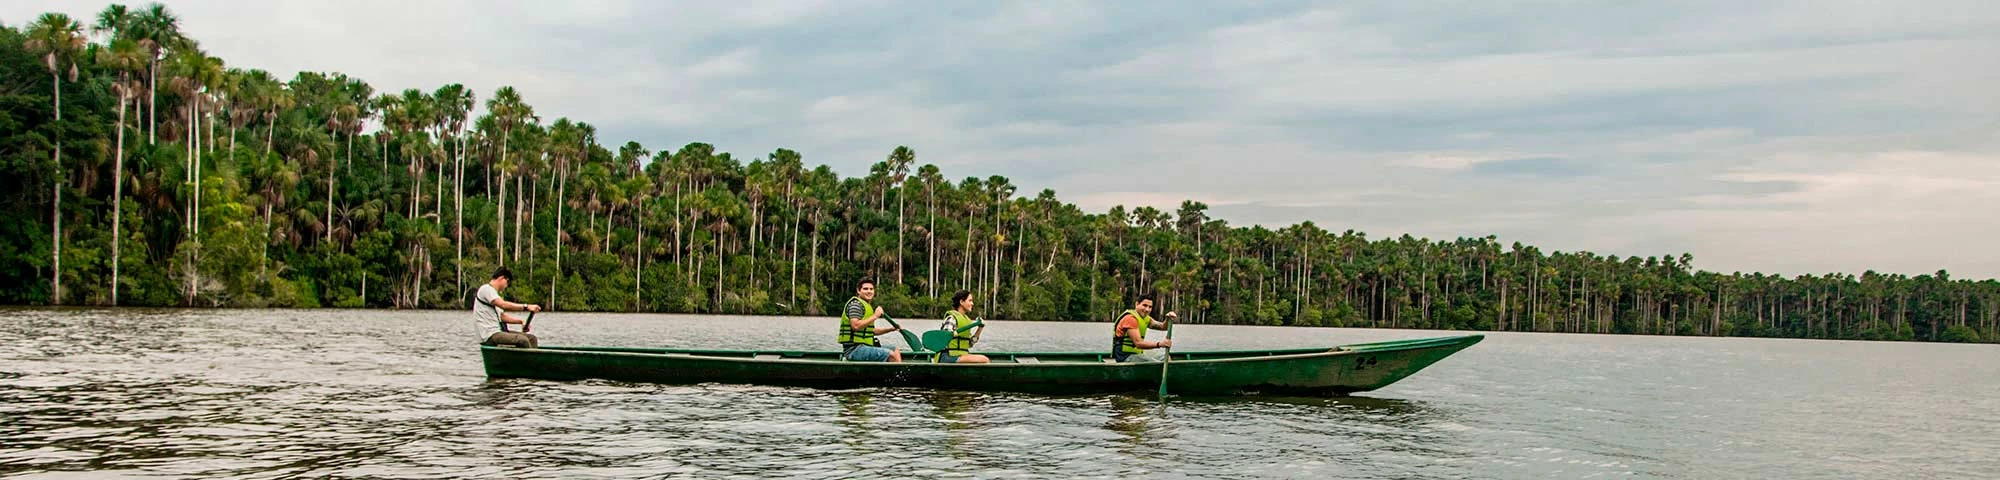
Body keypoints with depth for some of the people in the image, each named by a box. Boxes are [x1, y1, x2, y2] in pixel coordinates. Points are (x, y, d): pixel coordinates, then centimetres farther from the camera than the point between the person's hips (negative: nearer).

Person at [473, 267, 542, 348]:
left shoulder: (493, 292, 25)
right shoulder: (486, 289, -8)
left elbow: (501, 316, 25)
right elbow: (504, 305, -24)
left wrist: (521, 321, 11)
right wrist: (526, 306, -25)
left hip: (498, 331, 10)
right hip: (489, 336, -10)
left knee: (531, 338, 2)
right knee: (523, 340, -26)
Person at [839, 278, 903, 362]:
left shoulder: (867, 306, 24)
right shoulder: (855, 303, -8)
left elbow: (872, 331, 29)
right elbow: (855, 326, -24)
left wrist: (890, 329, 18)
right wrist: (875, 316, -19)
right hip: (854, 349, -11)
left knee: (896, 353, 13)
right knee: (893, 355, -19)